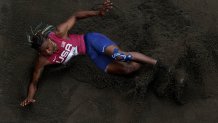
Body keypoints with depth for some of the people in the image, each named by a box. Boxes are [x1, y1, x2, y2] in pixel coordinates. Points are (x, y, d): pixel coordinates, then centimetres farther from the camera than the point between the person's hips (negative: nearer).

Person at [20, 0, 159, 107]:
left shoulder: (59, 33, -22)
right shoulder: (42, 61, -13)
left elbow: (75, 16, -11)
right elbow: (34, 82, -5)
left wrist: (97, 13, -23)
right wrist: (30, 97, -26)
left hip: (91, 41, -4)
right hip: (91, 54, 4)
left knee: (118, 55, -31)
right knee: (125, 69, -12)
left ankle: (157, 63, -20)